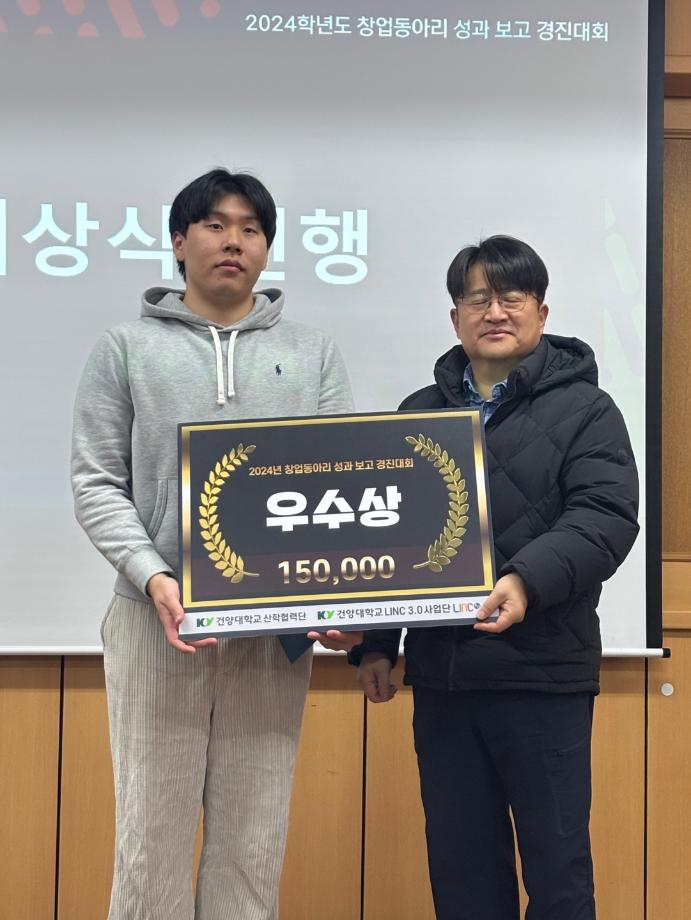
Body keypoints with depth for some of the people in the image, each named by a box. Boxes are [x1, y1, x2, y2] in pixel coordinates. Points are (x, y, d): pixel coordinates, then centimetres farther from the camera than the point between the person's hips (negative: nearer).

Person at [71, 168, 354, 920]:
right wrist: (153, 578, -15)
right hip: (158, 621, -1)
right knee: (152, 841, 2)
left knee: (253, 847, 6)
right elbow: (96, 484, 1)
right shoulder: (125, 349, 7)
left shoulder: (313, 355, 13)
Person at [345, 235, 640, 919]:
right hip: (439, 675, 4)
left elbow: (605, 518, -12)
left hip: (543, 674, -4)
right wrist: (373, 642, 10)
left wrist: (527, 580, -28)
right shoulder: (418, 414, 15)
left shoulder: (584, 409, 1)